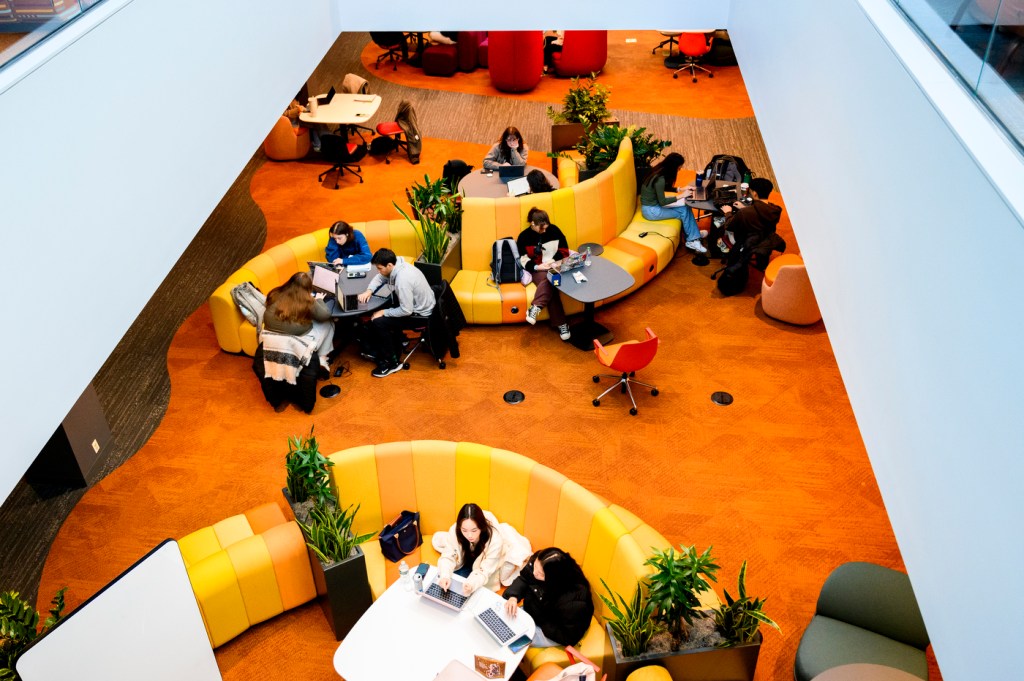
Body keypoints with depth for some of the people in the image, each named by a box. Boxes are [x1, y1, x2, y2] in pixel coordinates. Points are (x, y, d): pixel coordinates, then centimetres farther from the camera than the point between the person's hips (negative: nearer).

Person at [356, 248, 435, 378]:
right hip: (414, 304, 10)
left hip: (420, 314, -10)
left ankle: (392, 363, -2)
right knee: (376, 310, 12)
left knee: (378, 322, -15)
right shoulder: (397, 265, -7)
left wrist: (384, 312, -18)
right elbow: (380, 277, 12)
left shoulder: (403, 280, -34)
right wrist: (369, 291, -6)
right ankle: (379, 350, 26)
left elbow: (406, 311, -31)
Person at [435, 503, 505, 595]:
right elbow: (448, 557, -21)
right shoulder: (455, 530, -31)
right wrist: (445, 576, -43)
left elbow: (484, 571, -32)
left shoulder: (494, 540, -37)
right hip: (463, 563, 3)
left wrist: (471, 585, -54)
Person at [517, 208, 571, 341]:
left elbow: (564, 250, 7)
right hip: (537, 269, -2)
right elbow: (523, 261, -2)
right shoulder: (524, 236, -1)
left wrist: (553, 260, -10)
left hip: (555, 266, 2)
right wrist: (538, 267, -18)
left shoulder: (553, 230, 3)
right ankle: (561, 324, -41)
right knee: (549, 283, -34)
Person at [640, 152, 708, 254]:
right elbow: (662, 202, -22)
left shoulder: (659, 170, 0)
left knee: (686, 207, -1)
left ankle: (694, 235, 6)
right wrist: (681, 195, -15)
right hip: (651, 211, -8)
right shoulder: (660, 179, -27)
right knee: (684, 211, -7)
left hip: (654, 204, 8)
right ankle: (692, 239, 8)